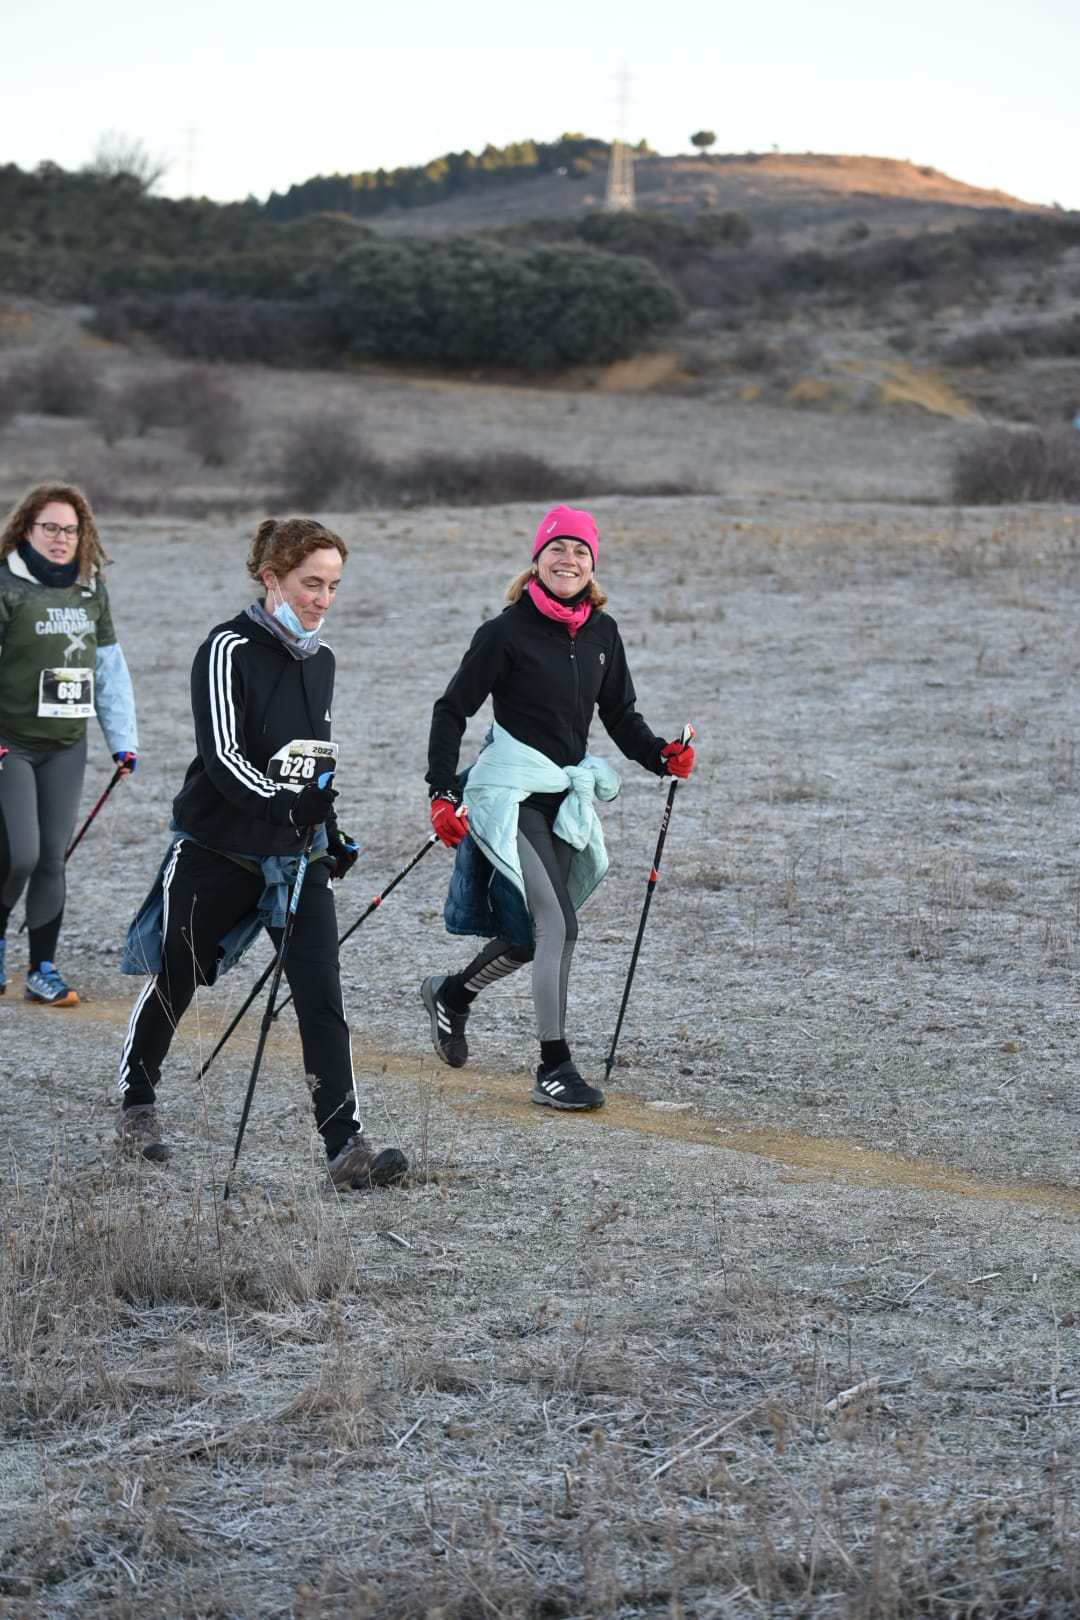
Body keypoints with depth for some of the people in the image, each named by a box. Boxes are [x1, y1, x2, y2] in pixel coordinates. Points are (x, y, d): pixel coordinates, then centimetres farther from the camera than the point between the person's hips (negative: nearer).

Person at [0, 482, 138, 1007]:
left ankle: (43, 970, 11)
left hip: (67, 746, 5)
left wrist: (123, 739, 10)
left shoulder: (91, 590, 9)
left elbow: (111, 668, 14)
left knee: (53, 858, 4)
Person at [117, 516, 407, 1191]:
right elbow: (223, 757, -23)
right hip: (215, 849, -5)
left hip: (296, 855, 5)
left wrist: (331, 829, 16)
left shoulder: (322, 661, 8)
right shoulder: (229, 650, -14)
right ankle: (137, 1104, 35)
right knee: (174, 982, 12)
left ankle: (346, 1147, -14)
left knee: (323, 995, -10)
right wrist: (283, 804, -36)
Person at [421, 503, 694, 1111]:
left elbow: (619, 714, 15)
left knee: (536, 936, 12)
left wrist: (660, 755, -2)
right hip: (510, 795, -6)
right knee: (559, 923, -16)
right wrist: (443, 792, -14)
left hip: (567, 799, 6)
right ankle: (554, 1066, -8)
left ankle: (452, 992, 39)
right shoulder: (507, 632, -10)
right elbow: (453, 710, -6)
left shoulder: (602, 633, 6)